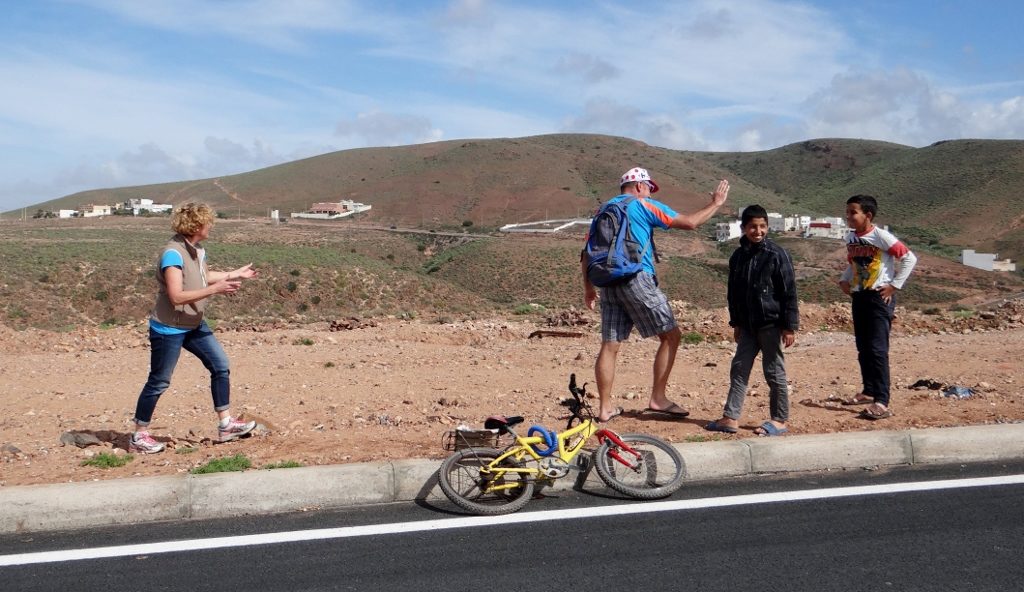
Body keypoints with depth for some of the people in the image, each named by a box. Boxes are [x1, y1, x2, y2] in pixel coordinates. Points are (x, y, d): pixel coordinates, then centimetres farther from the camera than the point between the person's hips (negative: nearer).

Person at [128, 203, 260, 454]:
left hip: (194, 325, 9)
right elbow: (177, 296, -30)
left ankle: (225, 424, 15)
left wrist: (236, 274, 25)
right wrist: (215, 289, -31)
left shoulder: (198, 249, 3)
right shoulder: (173, 254, -24)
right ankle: (139, 437, 17)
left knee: (221, 366, 6)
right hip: (169, 329, -9)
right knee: (158, 383, 2)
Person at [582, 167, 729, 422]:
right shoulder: (644, 205, 1)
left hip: (608, 283, 7)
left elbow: (587, 252, 16)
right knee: (671, 335, 4)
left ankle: (605, 408, 8)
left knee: (610, 345, 6)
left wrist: (588, 287, 22)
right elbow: (689, 222, -2)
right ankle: (658, 399, 3)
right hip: (637, 280, -7)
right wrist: (715, 203, 12)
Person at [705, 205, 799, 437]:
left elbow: (789, 292, -10)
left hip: (771, 324, -6)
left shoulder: (777, 254, -9)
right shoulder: (738, 256, 8)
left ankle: (780, 420, 14)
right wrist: (736, 323, 17)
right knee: (739, 369, 6)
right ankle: (730, 418, 11)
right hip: (747, 326, 6)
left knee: (774, 372, 3)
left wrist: (790, 326, -12)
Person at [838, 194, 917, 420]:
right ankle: (869, 391, 28)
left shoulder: (881, 236, -13)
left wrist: (895, 285, -13)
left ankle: (881, 402, -13)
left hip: (879, 297, -7)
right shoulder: (850, 238, 8)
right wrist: (844, 280, 9)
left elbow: (909, 258, -11)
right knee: (863, 348, 14)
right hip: (858, 297, 8)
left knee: (877, 349, -13)